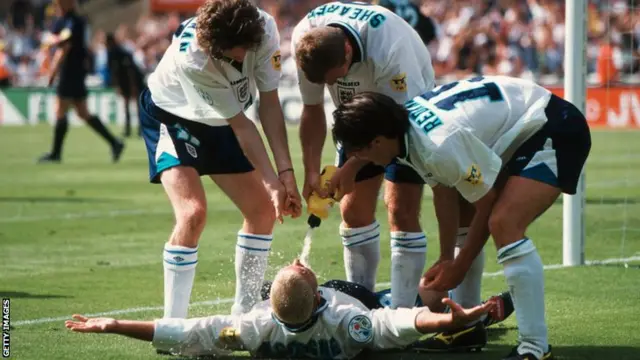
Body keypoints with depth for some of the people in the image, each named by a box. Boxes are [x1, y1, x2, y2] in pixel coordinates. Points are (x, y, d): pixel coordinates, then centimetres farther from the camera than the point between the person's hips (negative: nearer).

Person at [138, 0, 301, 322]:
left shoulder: (264, 29, -28)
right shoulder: (191, 59, -39)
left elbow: (269, 104, -20)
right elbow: (241, 126, -30)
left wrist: (286, 172, -25)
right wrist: (273, 182, -27)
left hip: (218, 123, 6)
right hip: (172, 117, -6)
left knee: (263, 209, 3)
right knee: (193, 213, -25)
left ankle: (242, 314, 18)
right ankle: (171, 325, -19)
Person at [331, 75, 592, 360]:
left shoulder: (441, 145, -32)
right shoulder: (406, 120, -5)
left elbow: (488, 204, -20)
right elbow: (444, 192, 4)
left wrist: (458, 267, -10)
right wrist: (445, 260, 4)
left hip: (556, 131, -11)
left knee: (503, 224, -27)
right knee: (461, 220, 17)